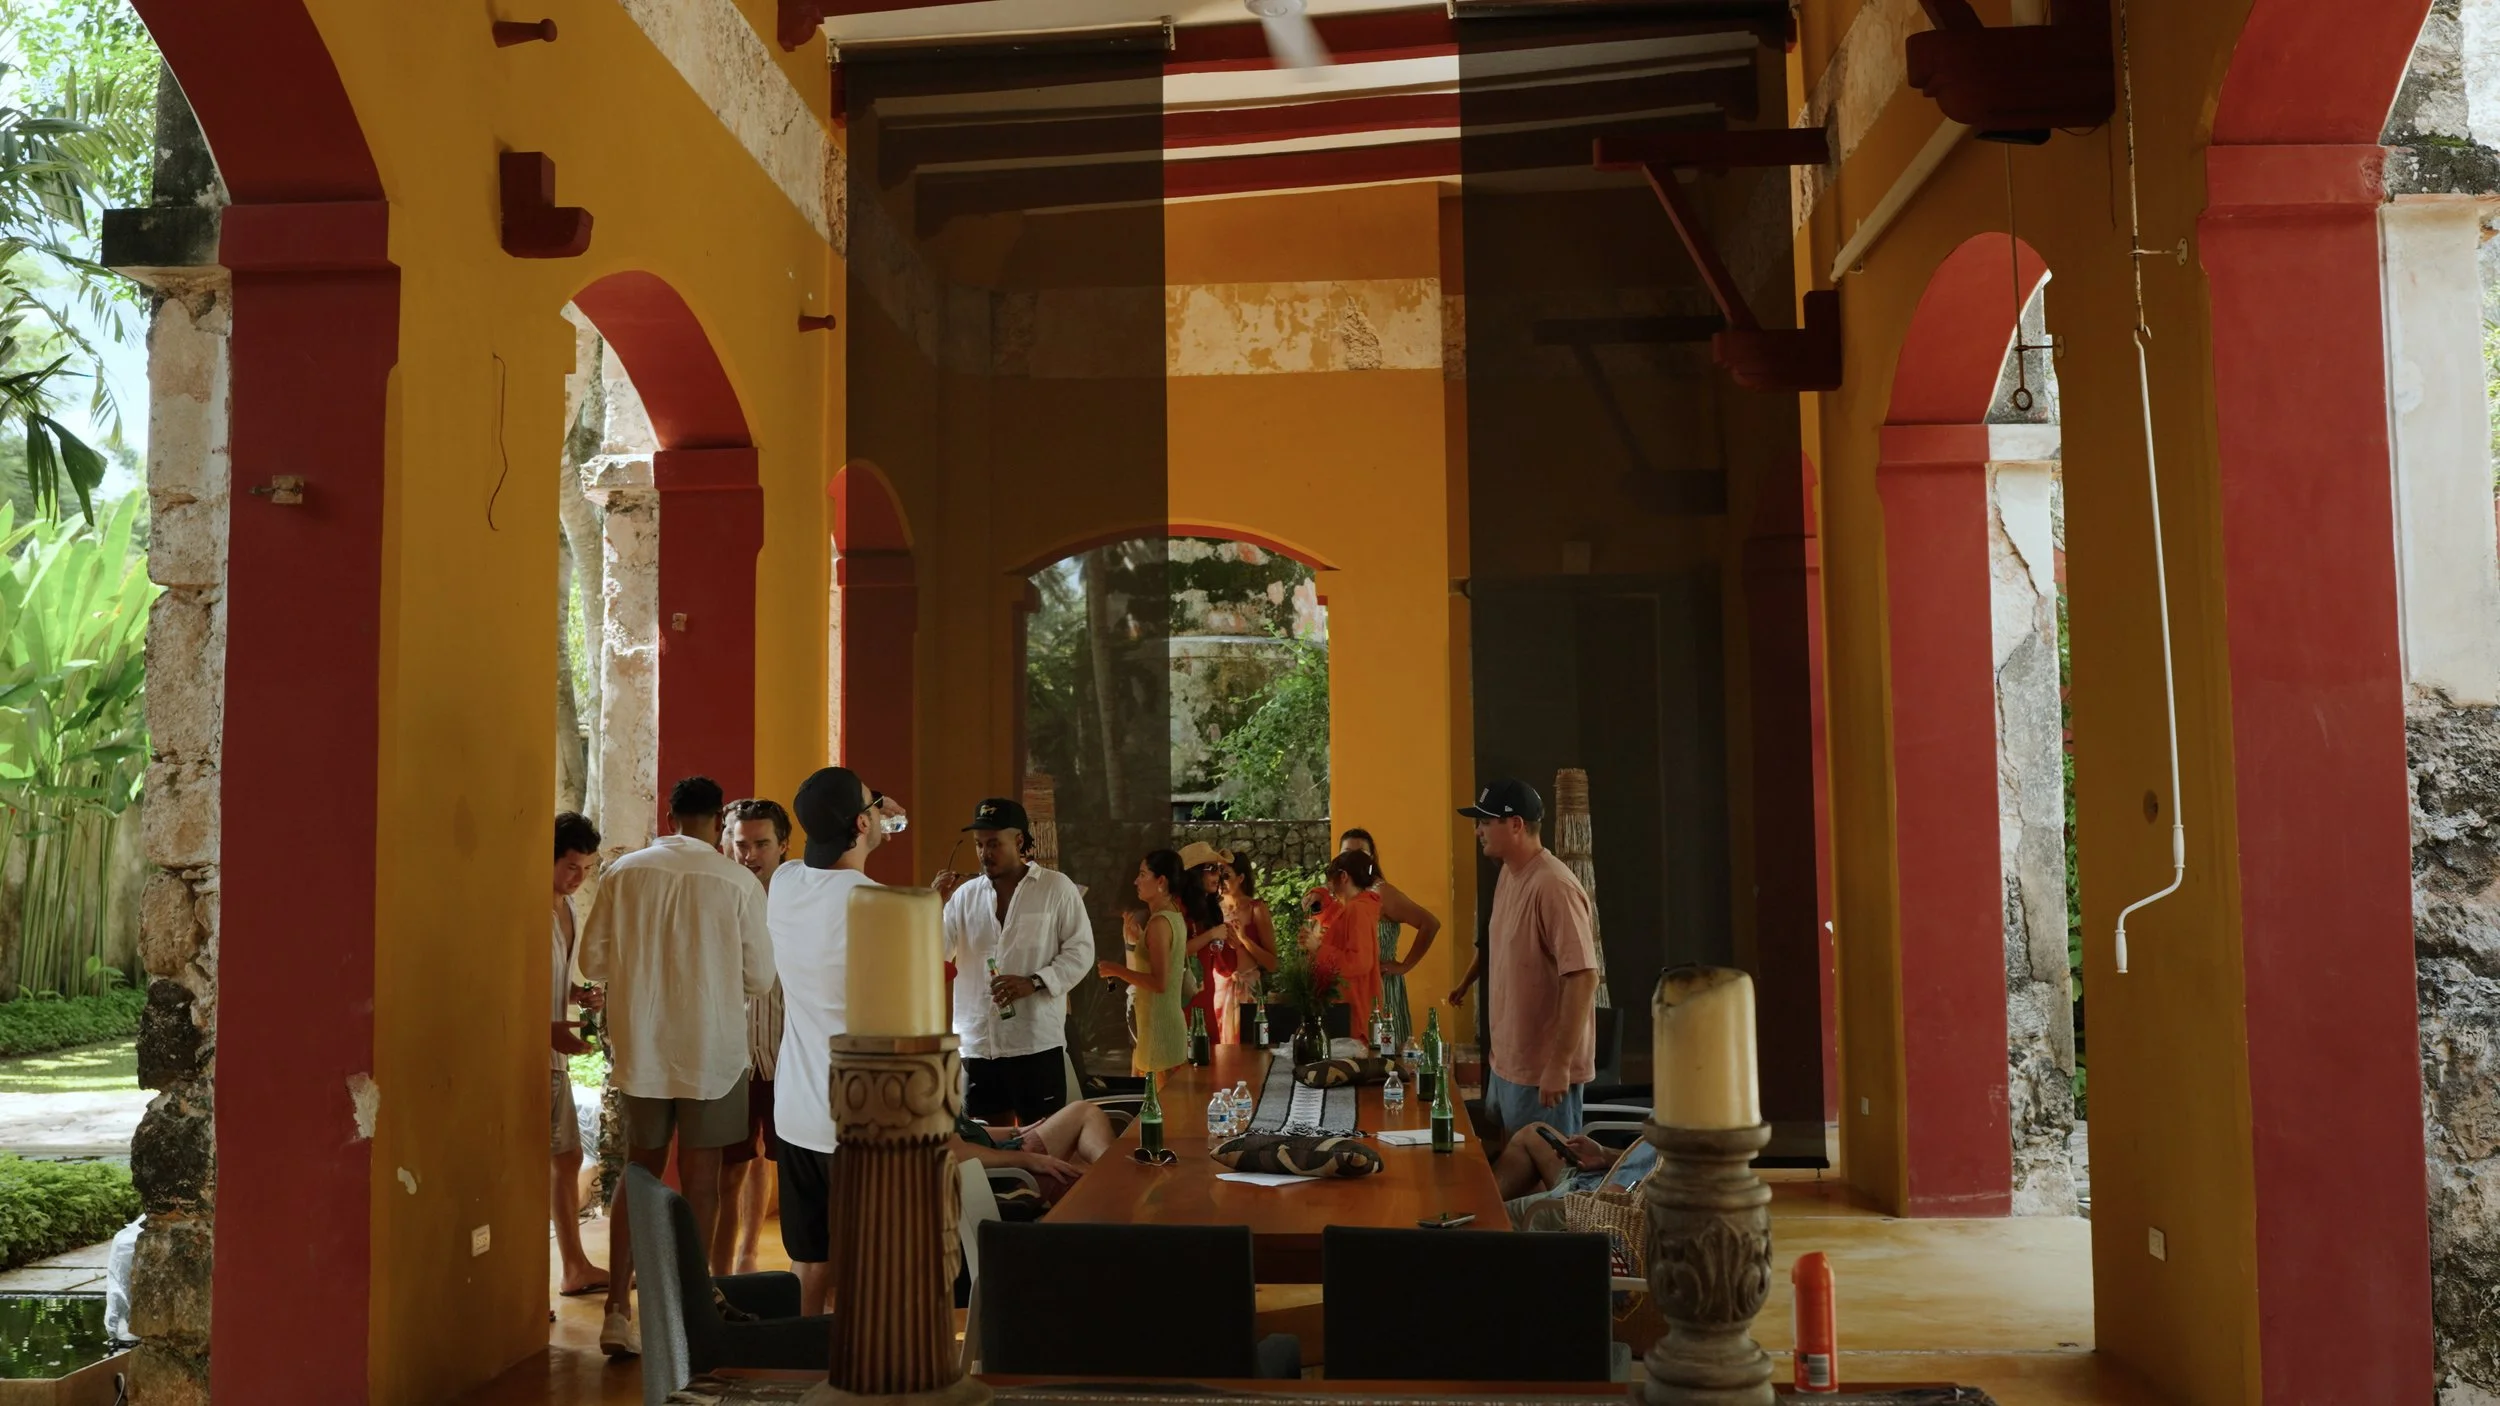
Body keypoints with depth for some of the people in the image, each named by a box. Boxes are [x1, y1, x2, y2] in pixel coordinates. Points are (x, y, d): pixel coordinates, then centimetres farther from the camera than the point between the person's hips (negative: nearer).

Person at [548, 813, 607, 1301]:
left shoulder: (567, 905, 13)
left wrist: (578, 993, 4)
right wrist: (550, 1030, -27)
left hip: (556, 1051, 9)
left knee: (567, 1158, 15)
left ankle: (575, 1268, 26)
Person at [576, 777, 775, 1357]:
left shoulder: (625, 872, -3)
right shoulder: (738, 882, -9)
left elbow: (593, 960, 3)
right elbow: (759, 978, -4)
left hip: (640, 1045, 3)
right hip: (711, 1048, -2)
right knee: (699, 1179, 7)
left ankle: (617, 1310, 10)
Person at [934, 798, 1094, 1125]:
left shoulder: (1057, 887, 0)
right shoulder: (965, 894, 8)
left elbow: (1080, 950, -3)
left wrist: (1034, 982, -16)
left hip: (1036, 1043, -3)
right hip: (975, 1044, 3)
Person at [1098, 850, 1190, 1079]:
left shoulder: (1159, 922, -17)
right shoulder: (1175, 918, 11)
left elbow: (1159, 983, -22)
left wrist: (1117, 971, -13)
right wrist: (1137, 938, 14)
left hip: (1157, 1024, -10)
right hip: (1168, 1021, 10)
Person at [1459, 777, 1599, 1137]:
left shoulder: (1553, 887, -20)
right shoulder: (1507, 876, 8)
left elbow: (1584, 977, -24)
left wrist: (1560, 1064, -24)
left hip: (1543, 1071, -9)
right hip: (1506, 1064, 9)